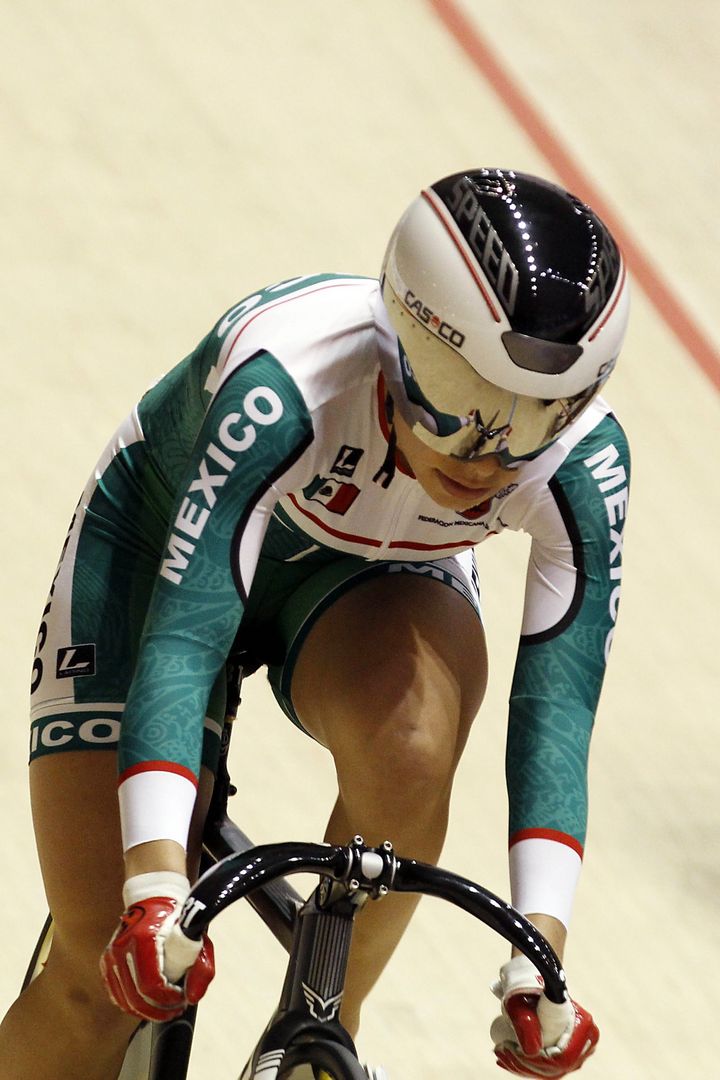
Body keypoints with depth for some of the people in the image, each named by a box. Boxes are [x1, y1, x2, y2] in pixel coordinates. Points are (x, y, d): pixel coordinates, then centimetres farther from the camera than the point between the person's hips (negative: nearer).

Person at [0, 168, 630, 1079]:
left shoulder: (582, 465, -30)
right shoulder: (289, 381, -41)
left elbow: (555, 705, -27)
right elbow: (181, 638, -43)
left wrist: (541, 951, -39)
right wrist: (156, 887, -54)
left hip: (367, 578, 2)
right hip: (164, 545, -2)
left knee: (410, 741, -36)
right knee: (106, 977, -12)